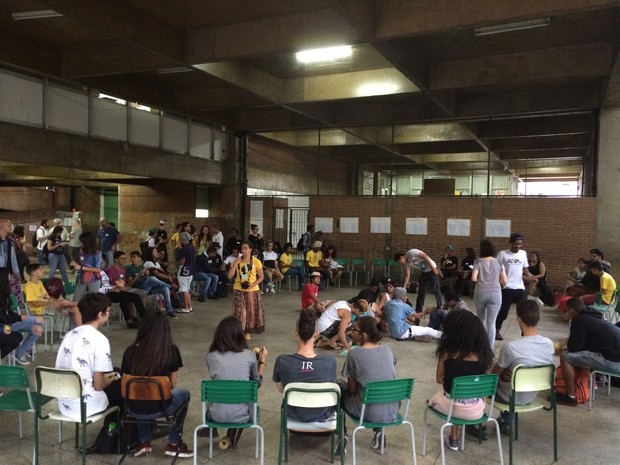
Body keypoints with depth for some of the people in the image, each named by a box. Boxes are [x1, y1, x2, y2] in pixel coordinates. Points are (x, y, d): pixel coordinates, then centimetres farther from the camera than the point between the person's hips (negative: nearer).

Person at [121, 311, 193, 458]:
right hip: (160, 408, -2)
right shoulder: (171, 350, -11)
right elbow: (172, 384, -3)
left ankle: (144, 441, 30)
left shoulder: (130, 351, -7)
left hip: (134, 410, 3)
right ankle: (173, 444, 29)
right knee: (184, 394, 29)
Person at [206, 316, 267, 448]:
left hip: (217, 415, 2)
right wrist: (262, 361, 17)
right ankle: (232, 438, 20)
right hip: (241, 415, -1)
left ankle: (211, 429, 38)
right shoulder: (249, 356, -9)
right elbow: (257, 383, 4)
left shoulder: (211, 356, -7)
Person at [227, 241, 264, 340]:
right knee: (239, 312, -2)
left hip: (252, 291, -1)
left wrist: (252, 285, -18)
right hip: (239, 290, 1)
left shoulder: (256, 262, -7)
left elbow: (261, 277, -3)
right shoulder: (236, 261, 0)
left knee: (251, 311, 7)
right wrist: (236, 262, -16)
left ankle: (247, 332, 22)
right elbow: (230, 276, -10)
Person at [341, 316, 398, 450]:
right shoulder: (387, 349, -1)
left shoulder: (354, 355, -16)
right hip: (392, 412, 4)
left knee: (339, 388, 21)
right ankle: (378, 432, 26)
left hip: (369, 413, -4)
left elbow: (352, 389, -7)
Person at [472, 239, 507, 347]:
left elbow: (473, 278, -11)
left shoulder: (478, 262, -3)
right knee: (491, 322, 1)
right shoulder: (499, 263, 1)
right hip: (495, 294, 0)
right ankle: (490, 347, -1)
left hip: (480, 293, 1)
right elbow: (504, 281, 1)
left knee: (481, 319, 22)